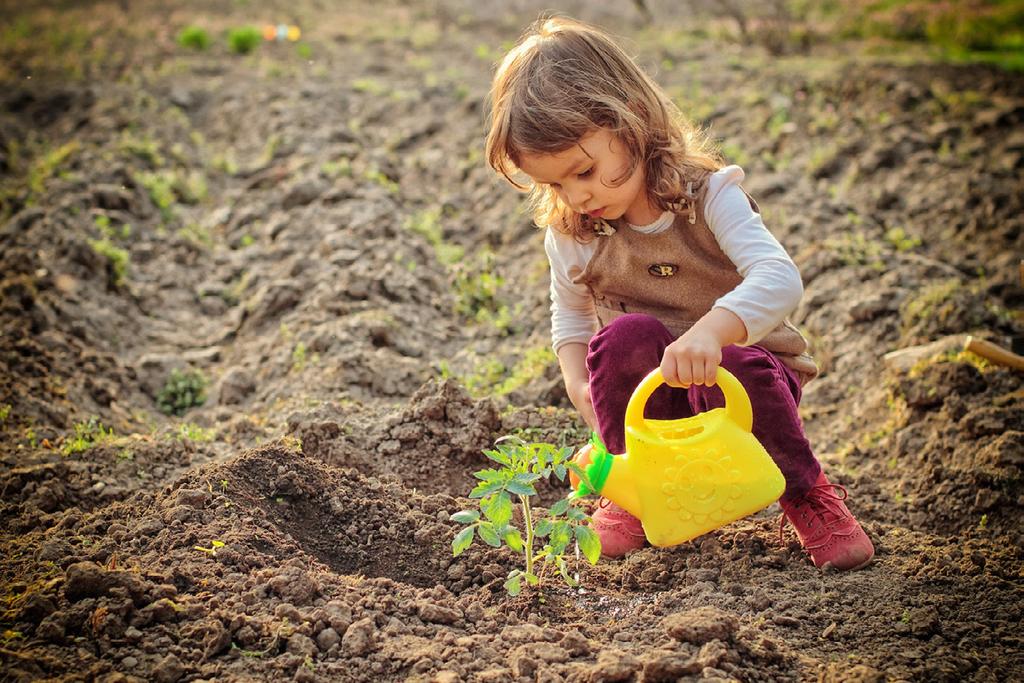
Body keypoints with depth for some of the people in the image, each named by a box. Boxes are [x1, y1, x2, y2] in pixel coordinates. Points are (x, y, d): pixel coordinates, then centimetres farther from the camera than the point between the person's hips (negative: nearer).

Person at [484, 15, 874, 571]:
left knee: (737, 365, -36)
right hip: (649, 400, 2)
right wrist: (577, 381, -8)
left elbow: (780, 280, -33)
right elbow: (570, 316, 13)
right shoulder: (569, 237, -5)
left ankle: (806, 494, -9)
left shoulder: (707, 195, -17)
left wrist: (711, 329, -52)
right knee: (626, 335, -29)